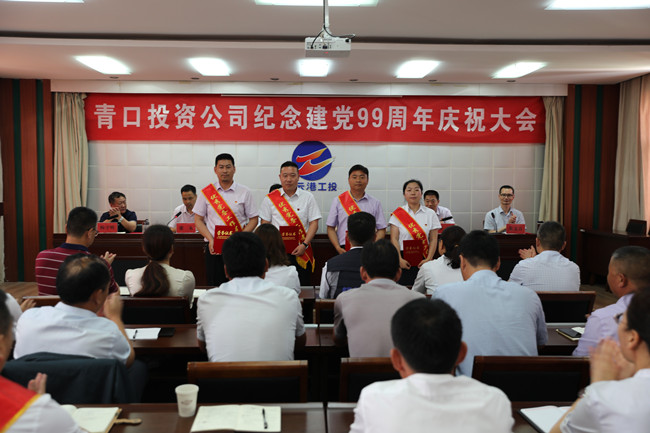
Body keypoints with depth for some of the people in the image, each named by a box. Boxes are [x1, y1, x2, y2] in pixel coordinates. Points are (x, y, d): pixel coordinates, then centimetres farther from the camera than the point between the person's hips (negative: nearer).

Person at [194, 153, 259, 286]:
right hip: (213, 247, 1)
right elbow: (198, 220, 9)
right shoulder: (206, 193, 7)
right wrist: (211, 240, -6)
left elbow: (253, 219, 5)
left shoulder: (244, 192, 5)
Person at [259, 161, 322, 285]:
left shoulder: (308, 197, 5)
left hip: (301, 252, 0)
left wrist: (304, 245, -10)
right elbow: (265, 225, 7)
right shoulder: (270, 198, 6)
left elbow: (314, 223, 2)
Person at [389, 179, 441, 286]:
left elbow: (433, 240, 5)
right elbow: (394, 239, 0)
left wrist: (428, 259, -7)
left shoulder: (430, 214, 8)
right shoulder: (398, 214, 5)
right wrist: (399, 259, -11)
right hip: (403, 260, -1)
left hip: (423, 261, 1)